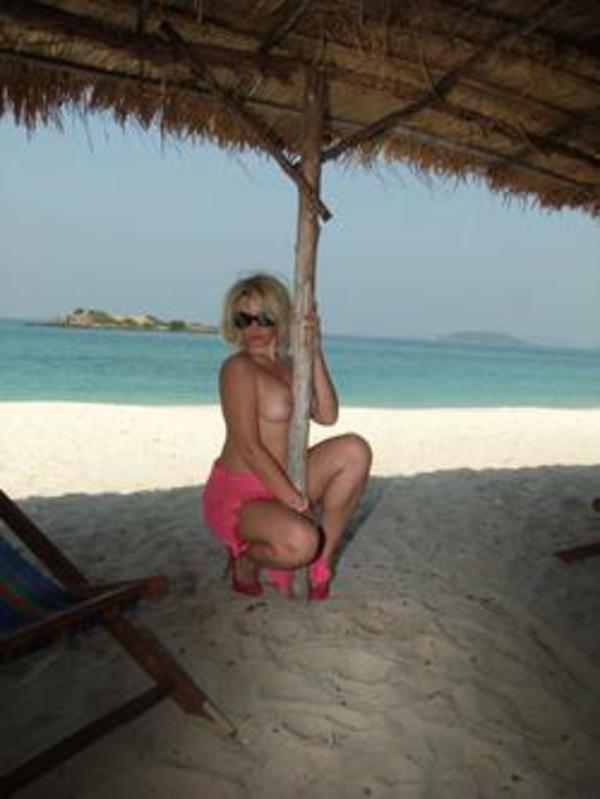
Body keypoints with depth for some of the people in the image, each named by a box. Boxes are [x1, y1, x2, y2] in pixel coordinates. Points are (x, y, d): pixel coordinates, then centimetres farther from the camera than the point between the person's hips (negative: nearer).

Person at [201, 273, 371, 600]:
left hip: (277, 485, 8)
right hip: (237, 495, -8)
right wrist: (296, 502, -19)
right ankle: (246, 557, 1)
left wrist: (314, 352, -11)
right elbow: (248, 446, -19)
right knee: (299, 541, -36)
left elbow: (327, 416, -4)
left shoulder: (286, 366, 10)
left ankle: (319, 562, -2)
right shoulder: (239, 368, -14)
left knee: (354, 450, -10)